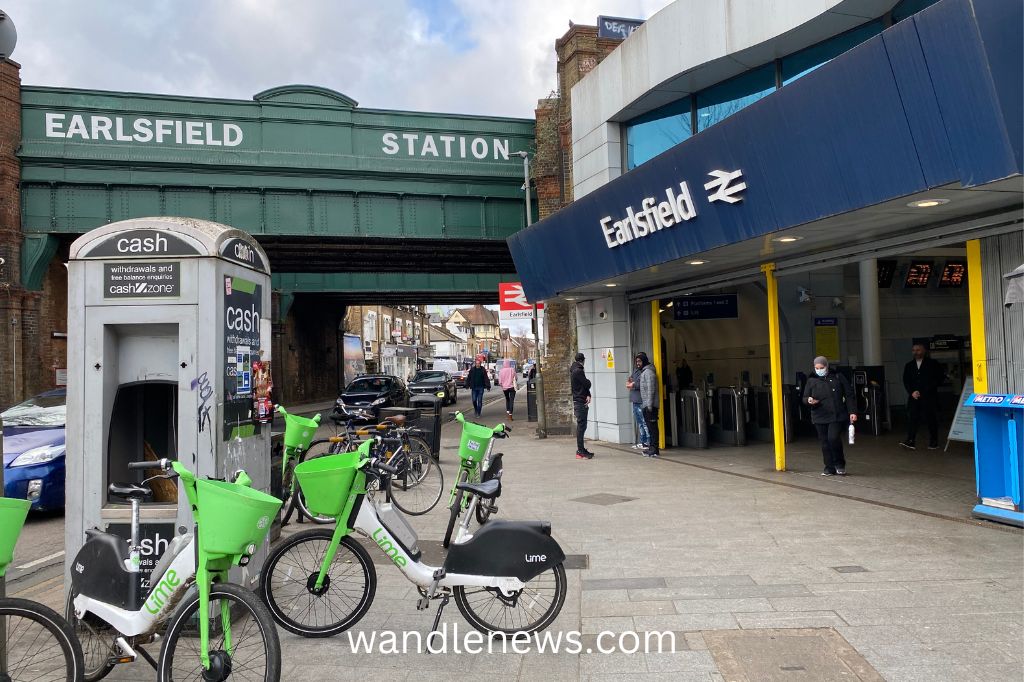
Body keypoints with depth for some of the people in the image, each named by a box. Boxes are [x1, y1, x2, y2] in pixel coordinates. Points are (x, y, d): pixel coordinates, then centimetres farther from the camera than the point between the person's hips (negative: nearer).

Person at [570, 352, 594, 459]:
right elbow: (587, 384, -16)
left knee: (581, 426, 14)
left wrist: (588, 395, -4)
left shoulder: (574, 370, 17)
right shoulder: (578, 371, -15)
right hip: (580, 402, -10)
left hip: (578, 401, 10)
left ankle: (581, 450, 19)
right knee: (581, 426, -8)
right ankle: (580, 451, -6)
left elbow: (586, 385, 11)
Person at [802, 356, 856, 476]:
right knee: (825, 442, 5)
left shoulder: (838, 377, 3)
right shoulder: (811, 380, 8)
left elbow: (849, 395, 4)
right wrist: (809, 400, -14)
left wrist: (852, 412, -3)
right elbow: (804, 398, 10)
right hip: (820, 417, 3)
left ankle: (840, 464, 5)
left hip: (837, 416, -3)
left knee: (834, 438, -17)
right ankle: (829, 468, 15)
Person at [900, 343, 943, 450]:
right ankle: (910, 441, -13)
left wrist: (923, 392, -10)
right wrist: (912, 392, -5)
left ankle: (934, 443, 11)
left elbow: (937, 380, -2)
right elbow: (905, 381, 13)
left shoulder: (932, 364, 3)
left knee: (931, 419, 1)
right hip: (914, 397, 3)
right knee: (912, 418, -8)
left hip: (929, 397, -3)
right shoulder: (909, 366, 15)